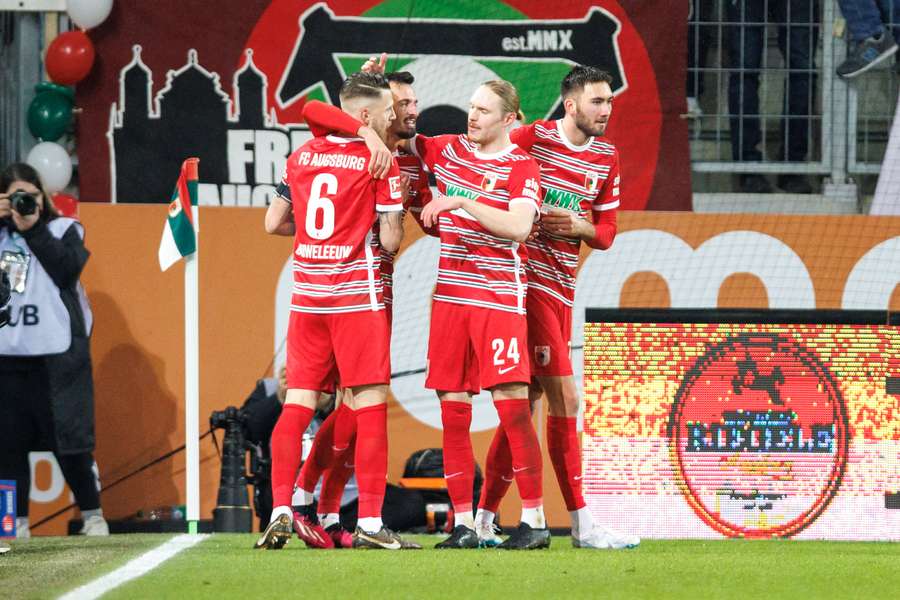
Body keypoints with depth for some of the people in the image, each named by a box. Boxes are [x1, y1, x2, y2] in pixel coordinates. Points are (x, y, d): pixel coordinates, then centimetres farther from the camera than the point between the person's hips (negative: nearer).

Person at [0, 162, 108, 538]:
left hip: (56, 355, -3)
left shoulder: (62, 230, 6)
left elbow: (66, 268, -11)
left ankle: (93, 517, 9)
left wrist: (32, 228, -9)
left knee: (69, 438, -2)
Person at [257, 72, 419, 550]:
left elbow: (274, 223, 14)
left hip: (307, 293, 5)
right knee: (371, 404, -2)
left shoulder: (301, 155, 9)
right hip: (357, 293, -5)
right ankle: (369, 522, -6)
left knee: (298, 402, 6)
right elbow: (390, 240, -9)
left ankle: (280, 511, -2)